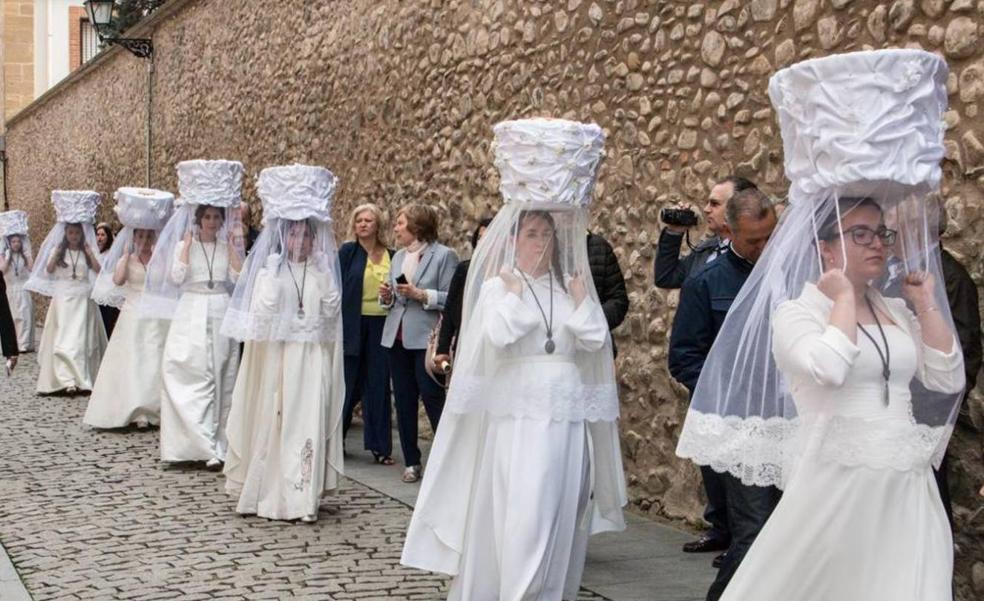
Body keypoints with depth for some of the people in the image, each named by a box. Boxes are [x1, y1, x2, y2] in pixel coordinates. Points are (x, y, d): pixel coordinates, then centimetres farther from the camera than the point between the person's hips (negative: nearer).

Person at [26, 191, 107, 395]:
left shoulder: (87, 251, 5)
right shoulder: (58, 250, 4)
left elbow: (98, 271, -4)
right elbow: (49, 270, -4)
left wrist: (90, 253, -13)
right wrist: (57, 253, -14)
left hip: (83, 299, 0)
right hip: (63, 298, 0)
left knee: (81, 337, 0)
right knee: (63, 337, -8)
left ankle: (81, 378, 8)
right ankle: (67, 378, -12)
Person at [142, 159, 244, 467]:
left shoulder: (228, 247, 8)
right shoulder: (184, 245, 4)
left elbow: (239, 278, -5)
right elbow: (176, 277, -11)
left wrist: (233, 245, -5)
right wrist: (187, 242, -9)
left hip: (221, 314, 2)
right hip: (191, 314, -2)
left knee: (221, 379, 3)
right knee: (189, 375, -9)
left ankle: (212, 443, 10)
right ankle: (202, 443, -5)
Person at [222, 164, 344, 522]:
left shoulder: (322, 270, 9)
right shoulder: (268, 267, 0)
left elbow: (331, 309, -4)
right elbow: (264, 310, -14)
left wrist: (323, 270, -8)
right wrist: (275, 269, -14)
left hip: (312, 360, 2)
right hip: (275, 357, -2)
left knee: (308, 422, -3)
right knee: (271, 422, 2)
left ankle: (302, 495, 2)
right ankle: (266, 492, 14)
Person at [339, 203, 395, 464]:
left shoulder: (391, 256, 7)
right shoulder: (347, 251, -1)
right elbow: (339, 288, -4)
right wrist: (338, 326, -10)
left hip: (381, 326, 3)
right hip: (353, 325, -3)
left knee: (379, 384, 6)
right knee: (349, 385, 3)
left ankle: (380, 445, 13)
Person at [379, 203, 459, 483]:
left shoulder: (444, 255, -5)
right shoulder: (398, 257, 17)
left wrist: (422, 295, -20)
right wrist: (387, 296, 1)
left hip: (427, 338, -7)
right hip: (397, 337, 7)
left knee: (433, 398, -7)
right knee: (404, 402, 8)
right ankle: (411, 462, 16)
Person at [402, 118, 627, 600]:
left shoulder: (569, 286, 12)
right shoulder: (497, 285, 1)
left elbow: (596, 340, 0)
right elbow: (498, 335, -18)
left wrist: (581, 295, -3)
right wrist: (516, 287, -9)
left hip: (568, 421, 4)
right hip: (517, 420, -4)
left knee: (560, 523, 8)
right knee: (523, 520, -9)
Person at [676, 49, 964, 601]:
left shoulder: (897, 310, 13)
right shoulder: (795, 311, -5)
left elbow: (948, 382, 6)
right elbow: (828, 368, -25)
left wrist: (927, 305, 4)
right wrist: (844, 298, -12)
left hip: (908, 488, 6)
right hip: (839, 480, -6)